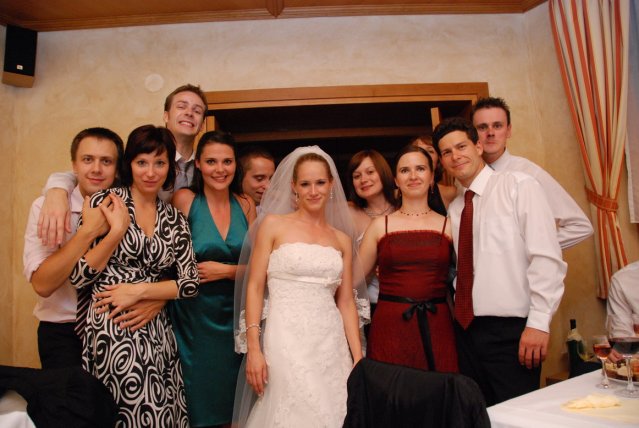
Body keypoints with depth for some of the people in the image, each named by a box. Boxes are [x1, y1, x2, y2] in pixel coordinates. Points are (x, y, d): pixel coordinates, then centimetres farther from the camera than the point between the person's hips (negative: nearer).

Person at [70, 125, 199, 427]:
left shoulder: (175, 219, 7)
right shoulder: (105, 202, -3)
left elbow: (190, 283, 1)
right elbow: (78, 275, -6)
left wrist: (138, 290, -10)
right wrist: (117, 230, -14)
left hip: (155, 334, 4)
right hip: (109, 331, -3)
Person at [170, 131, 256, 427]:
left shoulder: (245, 205, 2)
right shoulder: (185, 200, -8)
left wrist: (226, 271, -11)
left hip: (233, 317, 3)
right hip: (193, 317, -3)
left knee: (230, 402, 15)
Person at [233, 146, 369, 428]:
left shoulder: (342, 239, 10)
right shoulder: (273, 224, 1)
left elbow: (347, 302, 10)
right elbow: (254, 287, -2)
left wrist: (358, 359, 5)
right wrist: (253, 349, -9)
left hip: (332, 345, 3)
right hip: (287, 341, -3)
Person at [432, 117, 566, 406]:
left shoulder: (519, 187, -4)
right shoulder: (453, 209, 13)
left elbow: (547, 259, -12)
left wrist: (538, 323, -17)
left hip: (512, 330, -5)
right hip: (466, 328, 6)